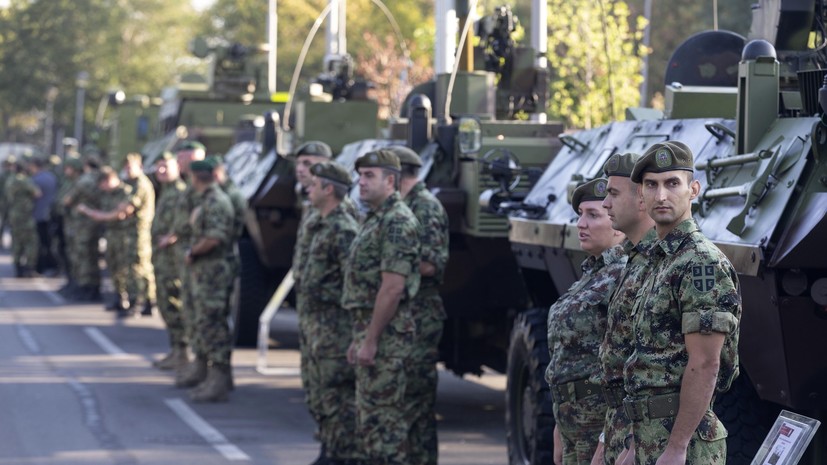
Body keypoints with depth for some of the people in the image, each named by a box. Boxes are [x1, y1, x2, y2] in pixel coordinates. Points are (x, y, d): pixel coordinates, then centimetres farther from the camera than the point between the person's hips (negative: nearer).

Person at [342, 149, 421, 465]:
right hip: (369, 327, 10)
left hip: (386, 332, -10)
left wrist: (370, 340, -21)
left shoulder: (397, 222, -15)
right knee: (369, 414, 14)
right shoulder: (376, 219, 17)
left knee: (383, 415, -8)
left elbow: (393, 288, -22)